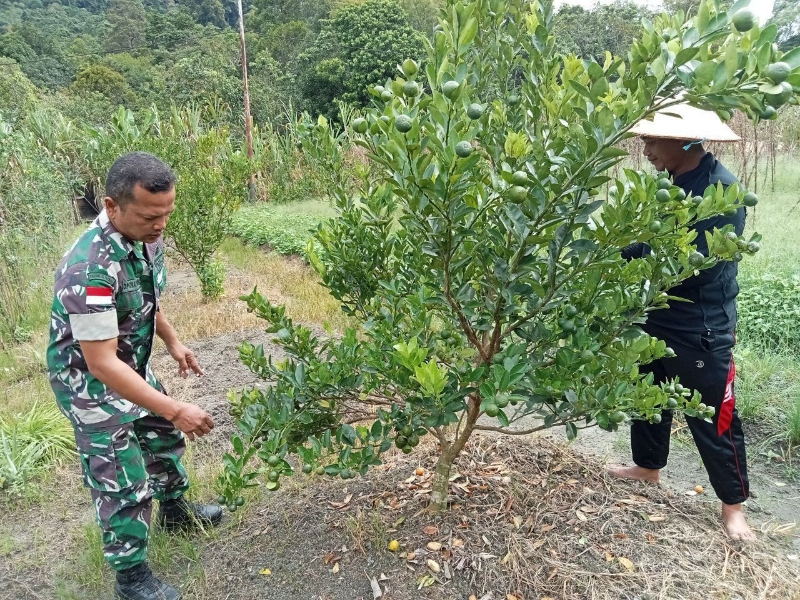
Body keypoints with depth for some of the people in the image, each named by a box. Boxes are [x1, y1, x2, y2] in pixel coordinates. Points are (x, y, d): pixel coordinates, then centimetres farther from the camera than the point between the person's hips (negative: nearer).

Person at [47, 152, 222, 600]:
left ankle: (176, 509, 49)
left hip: (134, 366, 8)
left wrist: (173, 343, 8)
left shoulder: (147, 237, -11)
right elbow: (101, 363, -35)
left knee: (164, 438, 24)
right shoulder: (90, 269, -37)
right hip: (90, 381, -8)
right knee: (124, 484, 1)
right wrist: (176, 410, -36)